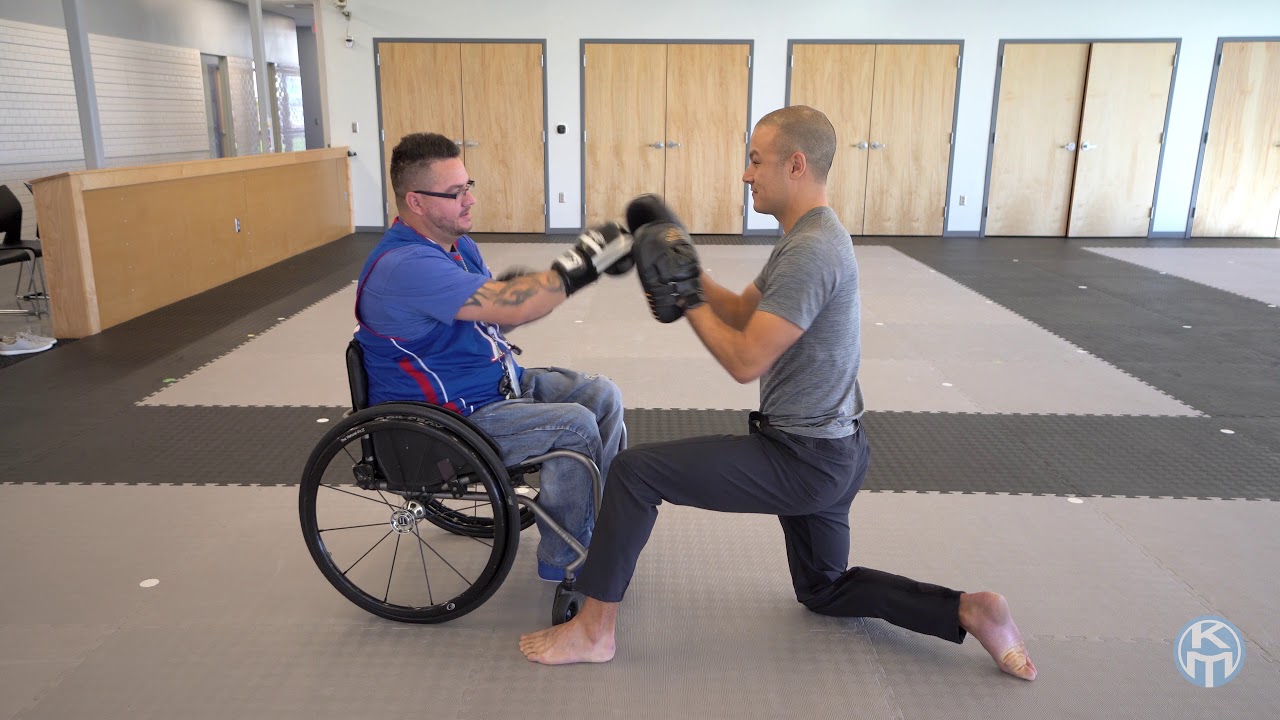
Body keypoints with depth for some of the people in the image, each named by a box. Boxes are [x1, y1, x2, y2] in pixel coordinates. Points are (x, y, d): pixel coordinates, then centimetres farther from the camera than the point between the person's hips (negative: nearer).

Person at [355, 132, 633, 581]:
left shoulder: (457, 244, 7)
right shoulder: (406, 266, -27)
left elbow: (495, 315, 11)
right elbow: (514, 308, -34)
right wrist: (579, 268, -29)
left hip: (500, 381, 10)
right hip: (447, 420, -10)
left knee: (602, 396, 1)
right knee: (576, 426, -20)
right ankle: (562, 562, -1)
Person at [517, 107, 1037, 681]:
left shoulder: (810, 252, -24)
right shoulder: (810, 236, 10)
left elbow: (745, 360, -27)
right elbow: (744, 312, 15)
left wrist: (687, 300, -15)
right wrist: (688, 273, 1)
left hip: (804, 459, -11)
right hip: (832, 450, 11)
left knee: (633, 472, -9)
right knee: (824, 589, 28)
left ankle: (593, 631, 2)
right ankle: (970, 611, 17)